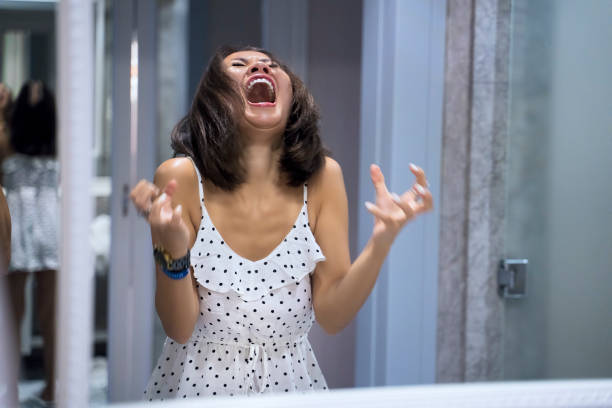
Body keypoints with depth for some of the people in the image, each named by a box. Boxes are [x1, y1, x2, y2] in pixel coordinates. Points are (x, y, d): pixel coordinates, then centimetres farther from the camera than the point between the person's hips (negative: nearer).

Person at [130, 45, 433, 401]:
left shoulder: (322, 177, -5)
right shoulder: (182, 177, -11)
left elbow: (332, 317, -6)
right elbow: (179, 329, -11)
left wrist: (381, 243, -19)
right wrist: (173, 251, -27)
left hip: (292, 383, 2)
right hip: (198, 383, -2)